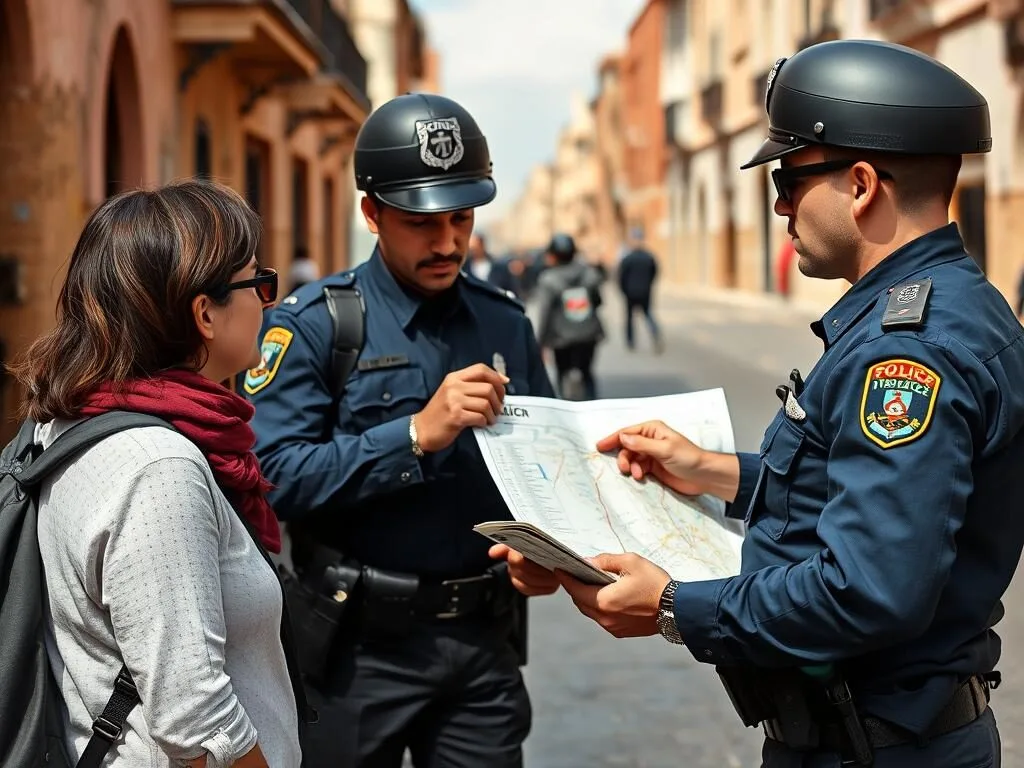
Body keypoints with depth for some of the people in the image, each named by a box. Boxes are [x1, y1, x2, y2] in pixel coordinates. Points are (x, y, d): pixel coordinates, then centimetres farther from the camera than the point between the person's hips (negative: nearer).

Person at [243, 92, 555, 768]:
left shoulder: (505, 322, 7)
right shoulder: (314, 323, -8)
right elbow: (277, 475, -18)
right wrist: (417, 434, -24)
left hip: (483, 637, 4)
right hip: (362, 644, -4)